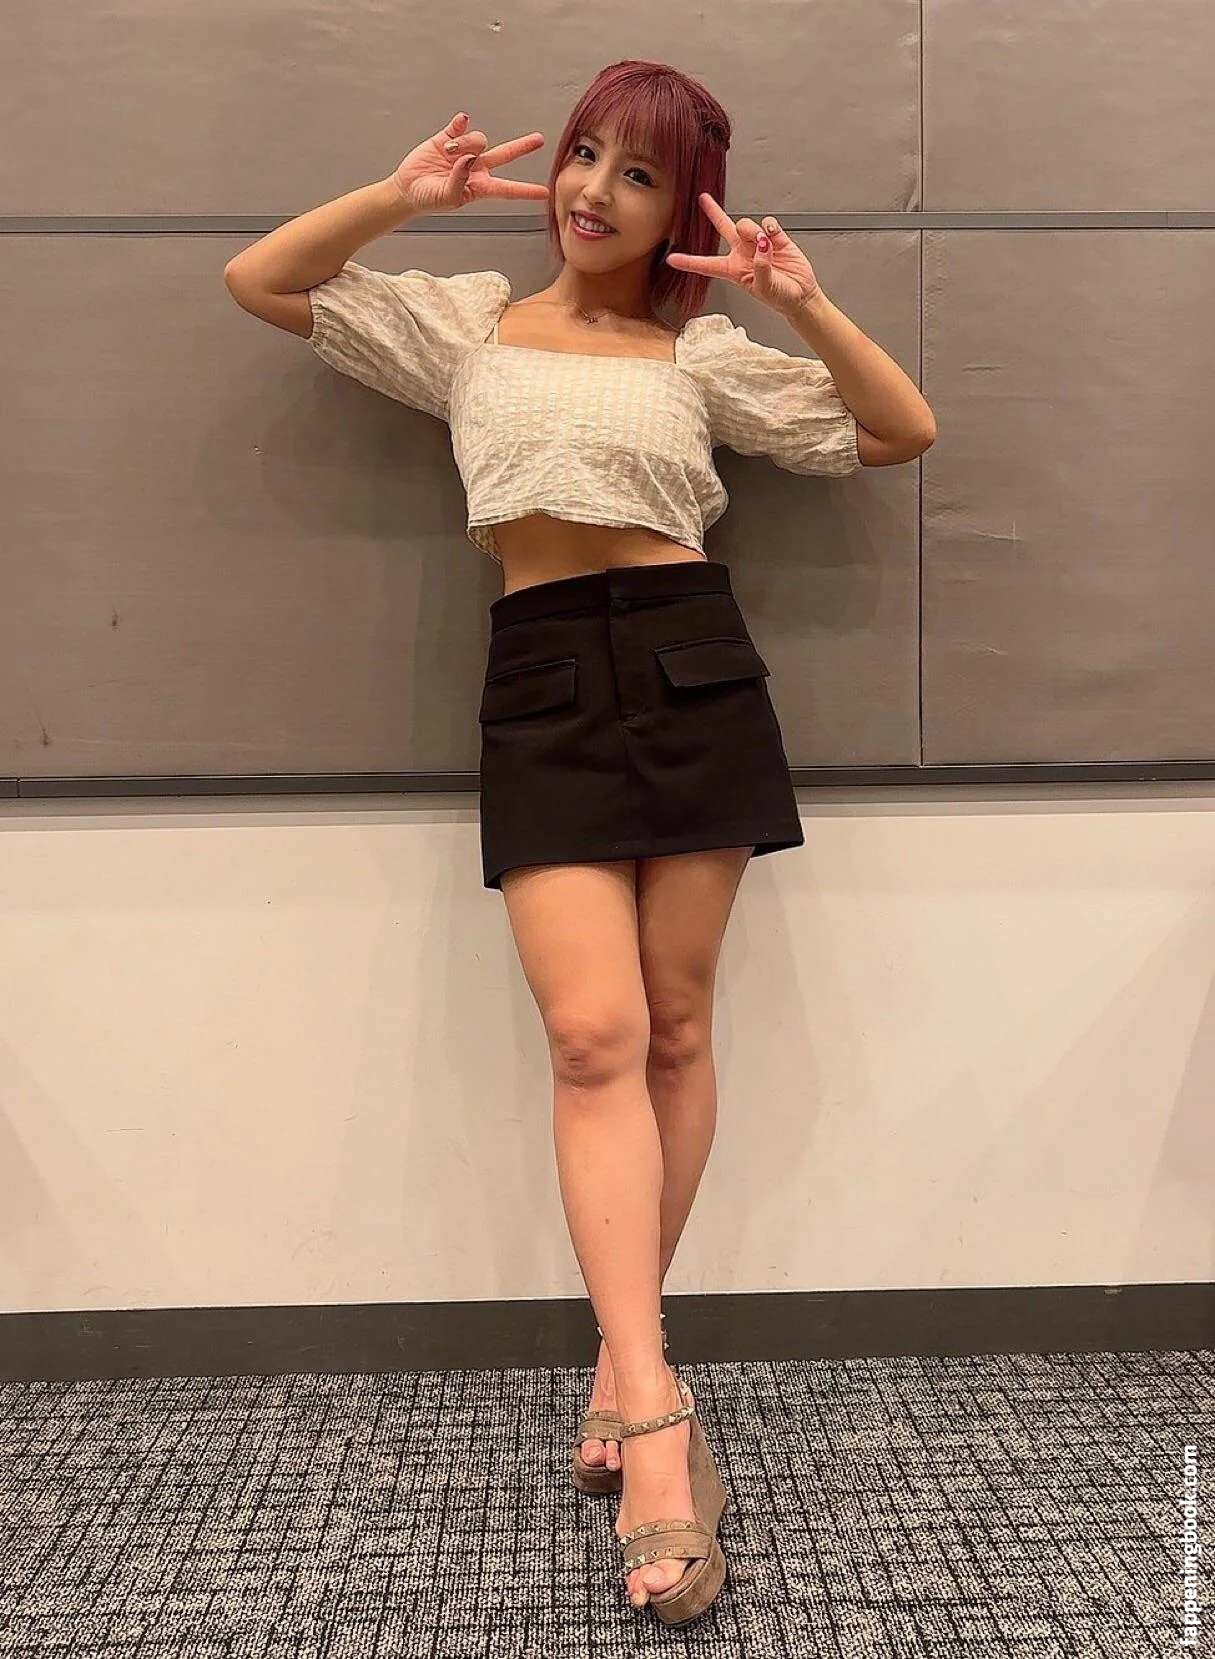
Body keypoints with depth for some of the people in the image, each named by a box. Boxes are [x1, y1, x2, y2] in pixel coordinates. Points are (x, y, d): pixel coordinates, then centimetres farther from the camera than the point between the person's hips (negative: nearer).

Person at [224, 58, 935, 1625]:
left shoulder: (702, 349, 15)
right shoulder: (466, 320, 19)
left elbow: (900, 432, 14)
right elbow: (259, 280, 17)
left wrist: (806, 304, 1)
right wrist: (404, 193, 7)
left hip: (692, 667, 1)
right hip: (542, 684, 0)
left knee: (673, 1028, 1)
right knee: (595, 1032, -14)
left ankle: (624, 1362, 17)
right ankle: (656, 1417, -13)